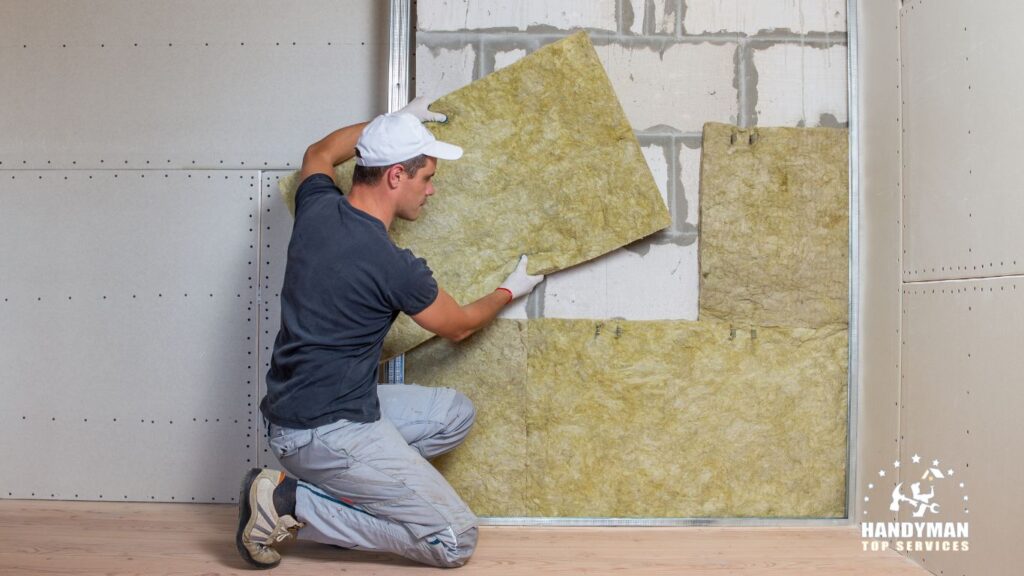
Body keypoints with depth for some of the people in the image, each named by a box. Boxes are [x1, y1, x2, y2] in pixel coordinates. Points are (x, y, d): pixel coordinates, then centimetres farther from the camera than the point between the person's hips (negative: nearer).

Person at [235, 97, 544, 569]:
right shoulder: (394, 265, -20)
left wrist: (398, 120, 31)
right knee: (456, 541, -6)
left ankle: (343, 488, 8)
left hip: (293, 408, 9)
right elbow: (458, 326, 1)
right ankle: (294, 503, -5)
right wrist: (509, 291, 20)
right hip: (326, 432, -9)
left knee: (455, 414, 17)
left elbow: (319, 153, 27)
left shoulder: (316, 207, 0)